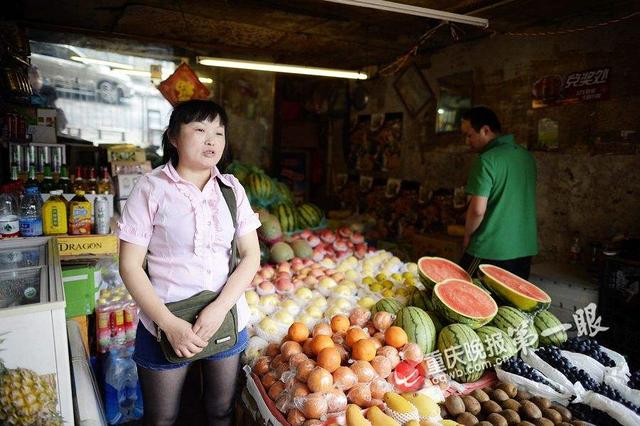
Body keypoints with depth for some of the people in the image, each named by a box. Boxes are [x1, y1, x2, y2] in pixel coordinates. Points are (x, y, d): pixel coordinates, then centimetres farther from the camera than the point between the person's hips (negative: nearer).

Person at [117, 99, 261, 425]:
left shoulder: (232, 188, 1)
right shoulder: (151, 188, -9)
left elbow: (251, 255, -1)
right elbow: (130, 266, -9)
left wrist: (220, 307, -14)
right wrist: (169, 324, -16)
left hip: (227, 320, 3)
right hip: (166, 325, -2)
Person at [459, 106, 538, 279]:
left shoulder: (487, 160, -15)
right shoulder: (527, 156, 9)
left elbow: (477, 210, -20)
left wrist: (467, 235, -2)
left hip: (491, 251, -7)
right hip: (525, 249, 8)